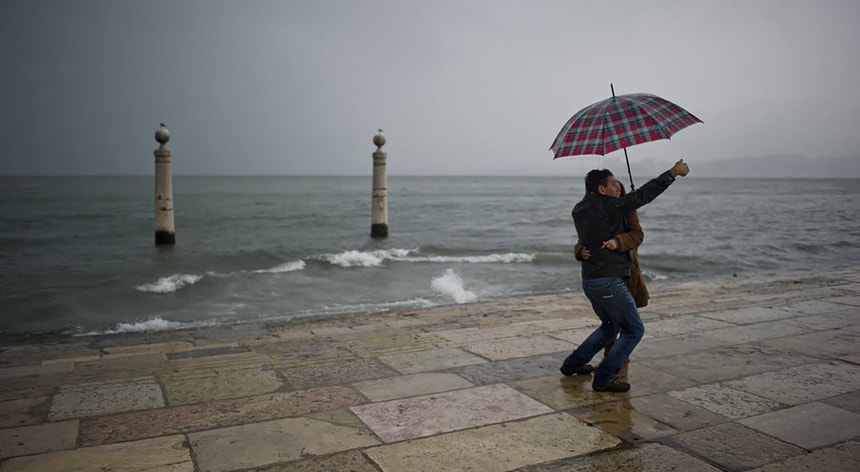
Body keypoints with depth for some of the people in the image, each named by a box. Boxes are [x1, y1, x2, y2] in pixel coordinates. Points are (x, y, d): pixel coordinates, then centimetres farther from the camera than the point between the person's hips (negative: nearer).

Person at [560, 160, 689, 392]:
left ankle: (573, 364, 29)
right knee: (634, 329, 3)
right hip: (608, 281, -9)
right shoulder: (608, 207, -15)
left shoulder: (579, 210, 9)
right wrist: (672, 173, -7)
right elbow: (643, 195, -14)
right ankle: (604, 378, 2)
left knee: (610, 326, 26)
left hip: (590, 280, 9)